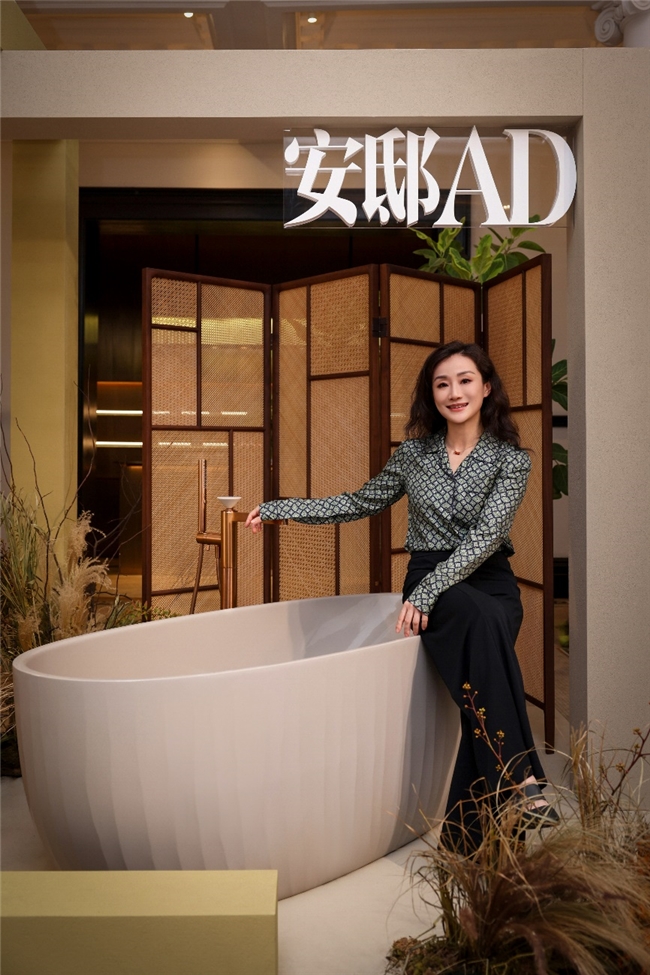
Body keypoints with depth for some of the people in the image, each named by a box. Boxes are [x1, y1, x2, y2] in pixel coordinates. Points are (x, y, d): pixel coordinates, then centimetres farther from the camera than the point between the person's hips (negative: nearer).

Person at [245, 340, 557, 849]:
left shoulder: (511, 458, 1)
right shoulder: (415, 451, 9)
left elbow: (484, 536, -11)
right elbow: (363, 502, 20)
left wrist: (423, 594, -23)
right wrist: (277, 509, 18)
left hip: (490, 582, 0)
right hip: (429, 586, 1)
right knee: (479, 618, -36)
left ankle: (468, 834, -32)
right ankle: (521, 776, -37)